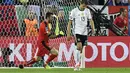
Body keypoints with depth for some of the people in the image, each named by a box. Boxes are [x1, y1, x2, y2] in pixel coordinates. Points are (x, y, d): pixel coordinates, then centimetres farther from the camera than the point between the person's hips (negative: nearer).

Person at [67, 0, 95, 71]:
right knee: (79, 47, -20)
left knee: (81, 49, 7)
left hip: (84, 32, 5)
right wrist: (68, 34, -4)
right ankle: (77, 64, -15)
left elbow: (90, 20, 8)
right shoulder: (74, 11, -4)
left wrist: (93, 28, -12)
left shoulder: (87, 11, 8)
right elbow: (70, 22, -1)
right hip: (77, 32, -5)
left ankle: (77, 65, 14)